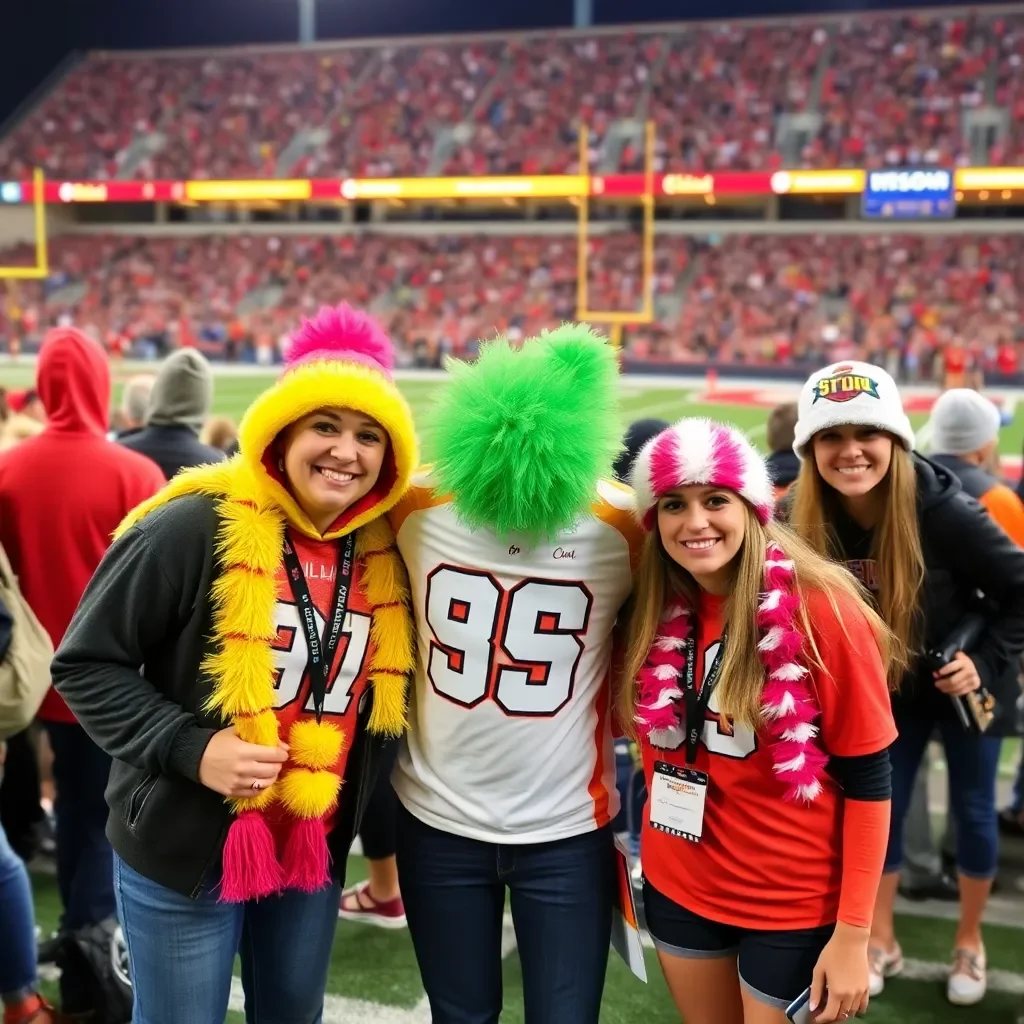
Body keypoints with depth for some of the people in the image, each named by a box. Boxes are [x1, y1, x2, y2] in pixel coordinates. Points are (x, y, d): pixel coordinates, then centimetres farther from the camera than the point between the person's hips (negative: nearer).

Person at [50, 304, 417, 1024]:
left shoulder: (383, 555, -1)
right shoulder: (196, 529, -18)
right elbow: (88, 663, -13)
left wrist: (356, 811, 9)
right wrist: (189, 750, -22)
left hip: (315, 849, 5)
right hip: (185, 848, -5)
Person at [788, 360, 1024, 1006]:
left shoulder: (942, 508, -31)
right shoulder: (808, 521, -21)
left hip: (962, 681, -2)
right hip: (888, 688, 3)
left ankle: (970, 944, 36)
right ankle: (883, 944, 31)